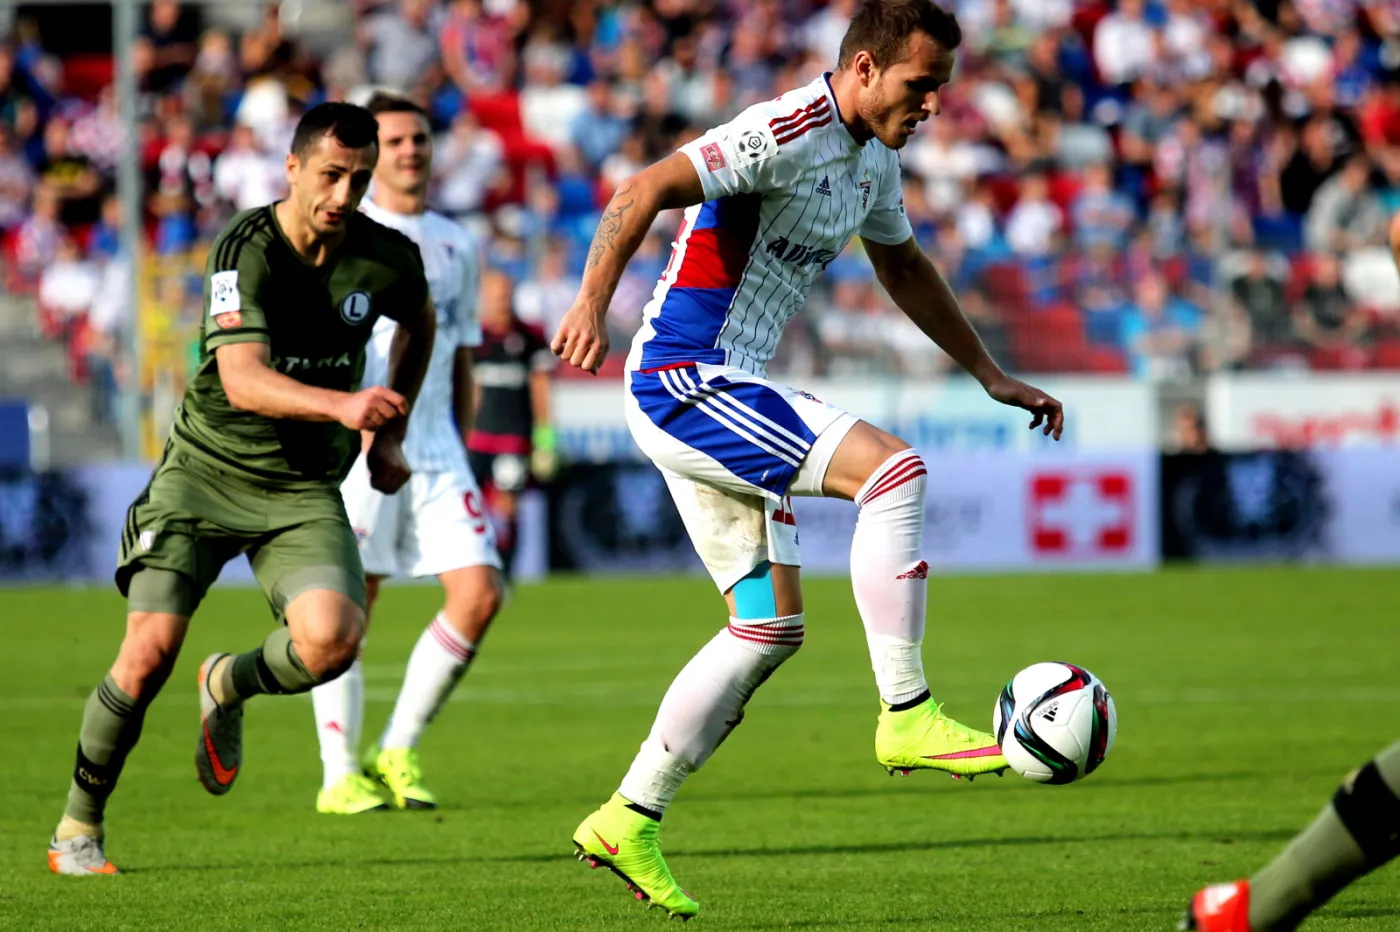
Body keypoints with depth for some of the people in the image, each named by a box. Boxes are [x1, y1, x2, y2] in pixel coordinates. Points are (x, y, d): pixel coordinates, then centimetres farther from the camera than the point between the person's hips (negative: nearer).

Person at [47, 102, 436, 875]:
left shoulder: (388, 259, -6)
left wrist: (391, 430, 16)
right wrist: (343, 405, -47)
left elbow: (418, 322, 20)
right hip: (206, 469, -3)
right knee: (149, 651, -14)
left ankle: (227, 687, 12)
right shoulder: (246, 250, -19)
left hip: (304, 491, 3)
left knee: (331, 640, -23)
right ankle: (78, 828, 8)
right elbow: (243, 378, -32)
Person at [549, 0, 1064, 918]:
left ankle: (628, 823, 14)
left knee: (771, 626, 10)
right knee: (892, 470, -22)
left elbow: (905, 268, 30)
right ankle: (907, 716, -18)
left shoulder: (873, 159, 13)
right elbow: (643, 192, -26)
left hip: (717, 395, 10)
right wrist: (593, 303, -38)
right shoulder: (788, 133, -17)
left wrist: (992, 377, 31)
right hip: (682, 379, -10)